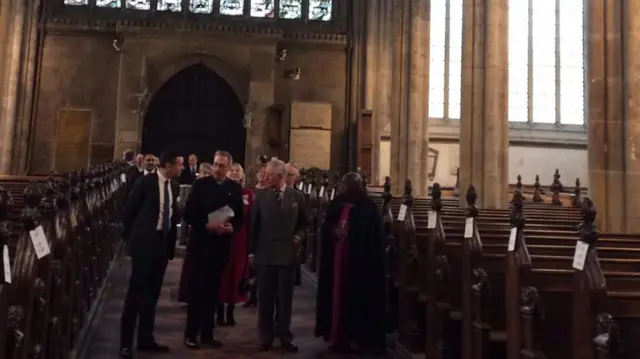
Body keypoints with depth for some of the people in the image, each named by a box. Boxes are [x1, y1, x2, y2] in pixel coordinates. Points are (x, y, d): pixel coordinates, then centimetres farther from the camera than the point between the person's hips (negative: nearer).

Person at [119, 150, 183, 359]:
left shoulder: (173, 186, 7)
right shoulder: (146, 182, -10)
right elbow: (128, 211, -5)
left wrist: (172, 241, 12)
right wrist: (132, 237, 0)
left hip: (163, 243, 6)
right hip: (144, 242, -6)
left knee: (152, 292, 11)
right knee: (137, 290, -3)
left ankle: (146, 339, 21)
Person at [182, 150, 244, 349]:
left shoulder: (235, 188, 5)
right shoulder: (200, 184, -2)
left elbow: (240, 217, 8)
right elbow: (188, 214, -6)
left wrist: (232, 227, -12)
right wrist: (207, 225, -18)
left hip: (222, 244, 3)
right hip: (200, 242, -2)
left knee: (212, 289, 9)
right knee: (196, 288, 2)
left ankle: (207, 332, 19)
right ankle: (191, 333, 12)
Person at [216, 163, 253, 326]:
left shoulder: (248, 194, 4)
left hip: (240, 238, 2)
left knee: (236, 273, 8)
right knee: (222, 273, 4)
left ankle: (230, 312, 20)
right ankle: (220, 312, 15)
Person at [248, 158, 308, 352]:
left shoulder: (297, 196, 2)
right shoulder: (261, 195, 1)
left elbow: (304, 223, 12)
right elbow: (253, 224, 3)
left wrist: (299, 237, -7)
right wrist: (251, 251, 2)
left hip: (287, 253, 0)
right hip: (264, 253, 0)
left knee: (285, 298, 7)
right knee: (265, 298, 7)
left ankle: (285, 337, 18)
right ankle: (266, 337, 19)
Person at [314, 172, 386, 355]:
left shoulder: (368, 207, -7)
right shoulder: (336, 204, 8)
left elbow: (372, 237, -9)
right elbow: (325, 229, 10)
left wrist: (347, 234, -15)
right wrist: (334, 232, -10)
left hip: (360, 261, -5)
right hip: (336, 258, 5)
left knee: (356, 298, 0)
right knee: (337, 295, 7)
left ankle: (357, 337, 10)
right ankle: (338, 336, 18)